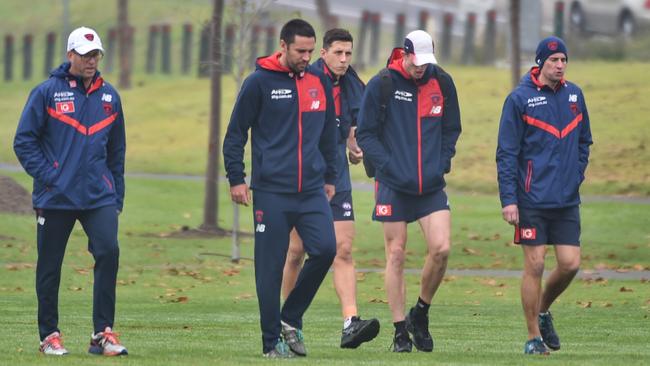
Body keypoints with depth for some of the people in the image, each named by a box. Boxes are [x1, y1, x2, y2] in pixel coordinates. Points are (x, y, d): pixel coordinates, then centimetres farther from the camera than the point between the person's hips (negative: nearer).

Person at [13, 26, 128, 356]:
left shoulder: (109, 96, 11)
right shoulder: (47, 93, -2)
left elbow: (116, 150, 17)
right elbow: (24, 141, -1)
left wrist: (117, 197, 12)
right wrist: (47, 176, -11)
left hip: (99, 196, 2)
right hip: (55, 198, -2)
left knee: (108, 251, -14)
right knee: (49, 267, 4)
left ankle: (103, 333, -11)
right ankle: (49, 335, 16)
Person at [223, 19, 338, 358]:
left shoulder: (320, 84, 11)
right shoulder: (259, 83, -3)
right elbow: (235, 133, 0)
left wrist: (330, 177, 20)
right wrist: (236, 179, -5)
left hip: (312, 191, 4)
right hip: (271, 191, -4)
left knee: (325, 249, -12)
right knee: (270, 266, -2)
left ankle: (291, 318, 7)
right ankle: (272, 341, 7)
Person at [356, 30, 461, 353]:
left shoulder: (442, 83, 5)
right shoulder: (381, 85, -5)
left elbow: (451, 129, 15)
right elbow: (365, 133, -2)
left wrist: (442, 163, 2)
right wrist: (388, 166, -11)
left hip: (432, 185, 2)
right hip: (393, 186, -2)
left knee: (441, 249, -11)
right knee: (396, 255, 0)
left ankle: (420, 313, 12)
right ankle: (401, 331, 8)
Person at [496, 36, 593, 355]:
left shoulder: (574, 95, 9)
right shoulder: (520, 98, -5)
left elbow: (584, 140, 22)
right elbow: (506, 153, -6)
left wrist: (576, 175, 8)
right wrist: (508, 199, -12)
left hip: (567, 200, 4)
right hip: (532, 200, -4)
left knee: (570, 263, 0)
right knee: (534, 265, -3)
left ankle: (543, 311, 27)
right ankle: (534, 337, 7)